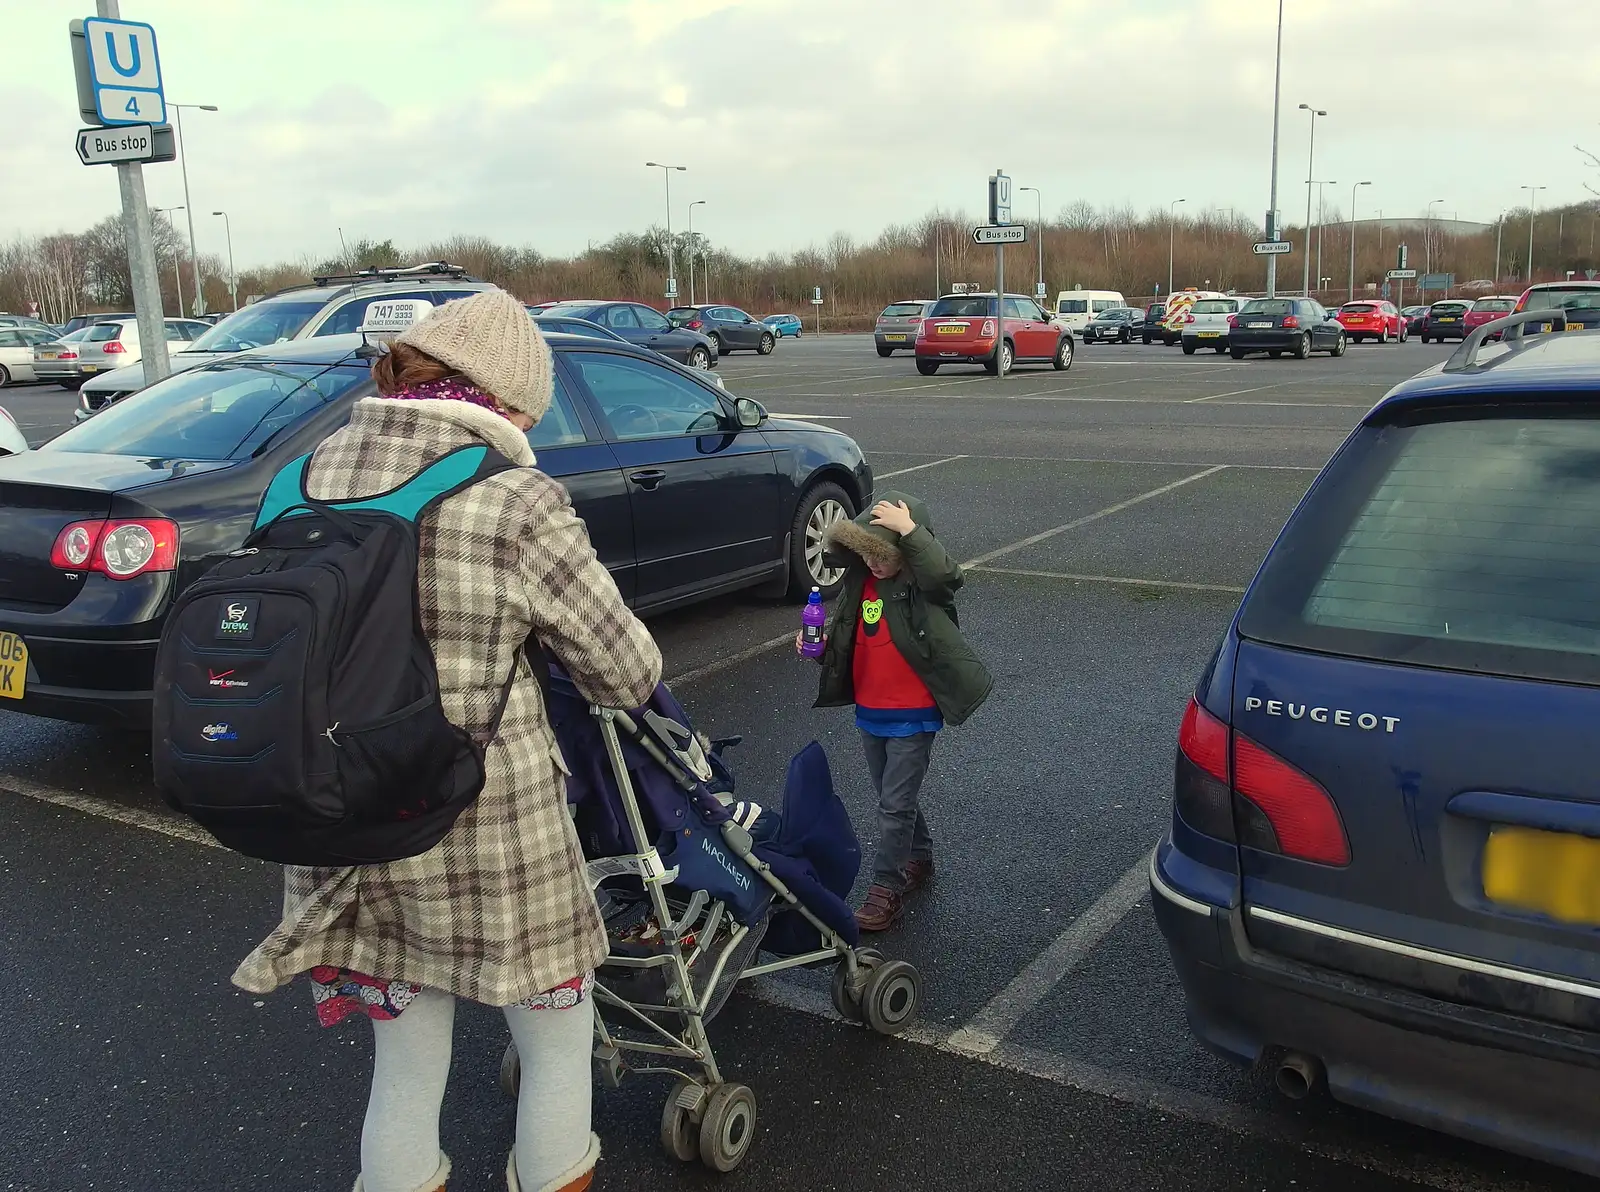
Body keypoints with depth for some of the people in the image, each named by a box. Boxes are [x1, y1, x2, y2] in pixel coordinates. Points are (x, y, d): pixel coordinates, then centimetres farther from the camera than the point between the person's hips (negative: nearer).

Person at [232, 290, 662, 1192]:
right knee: (559, 1053, 21)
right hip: (493, 840, -5)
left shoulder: (309, 479, 0)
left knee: (404, 1075, 23)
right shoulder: (518, 505, -17)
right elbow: (629, 674, -9)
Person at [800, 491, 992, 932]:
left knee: (896, 804, -1)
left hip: (913, 715, -7)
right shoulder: (860, 580, 1)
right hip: (869, 711, 7)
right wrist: (819, 644, -6)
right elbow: (845, 633, 14)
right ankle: (919, 859, 43)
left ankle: (886, 891, 12)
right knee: (894, 798, 21)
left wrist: (909, 529, -38)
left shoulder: (923, 582, -17)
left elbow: (944, 573, -42)